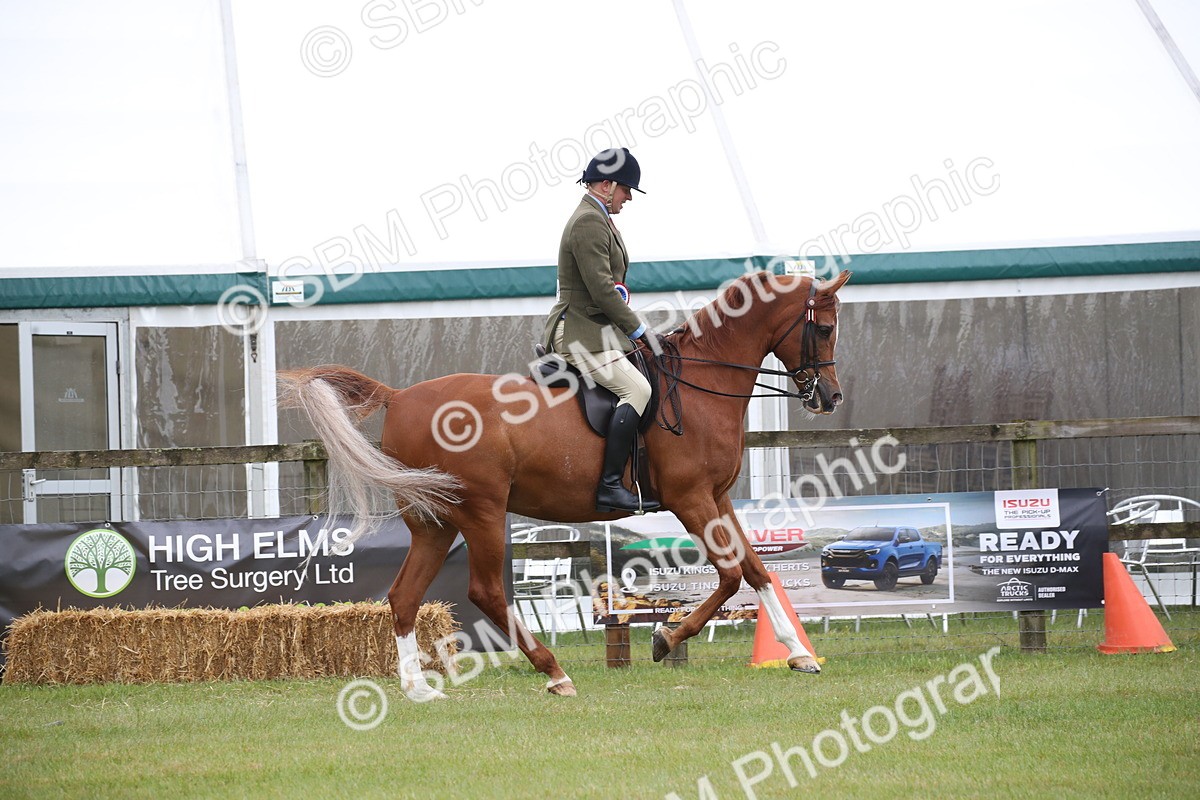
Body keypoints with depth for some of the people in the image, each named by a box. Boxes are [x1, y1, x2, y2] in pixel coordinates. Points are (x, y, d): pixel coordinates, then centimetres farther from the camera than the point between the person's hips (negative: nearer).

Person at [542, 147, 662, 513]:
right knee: (636, 389, -23)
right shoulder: (589, 223, -15)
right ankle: (610, 486, -30)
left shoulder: (597, 219, 20)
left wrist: (635, 326, 15)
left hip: (595, 329, 11)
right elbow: (601, 290, -21)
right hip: (582, 334, -11)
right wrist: (638, 328, -14)